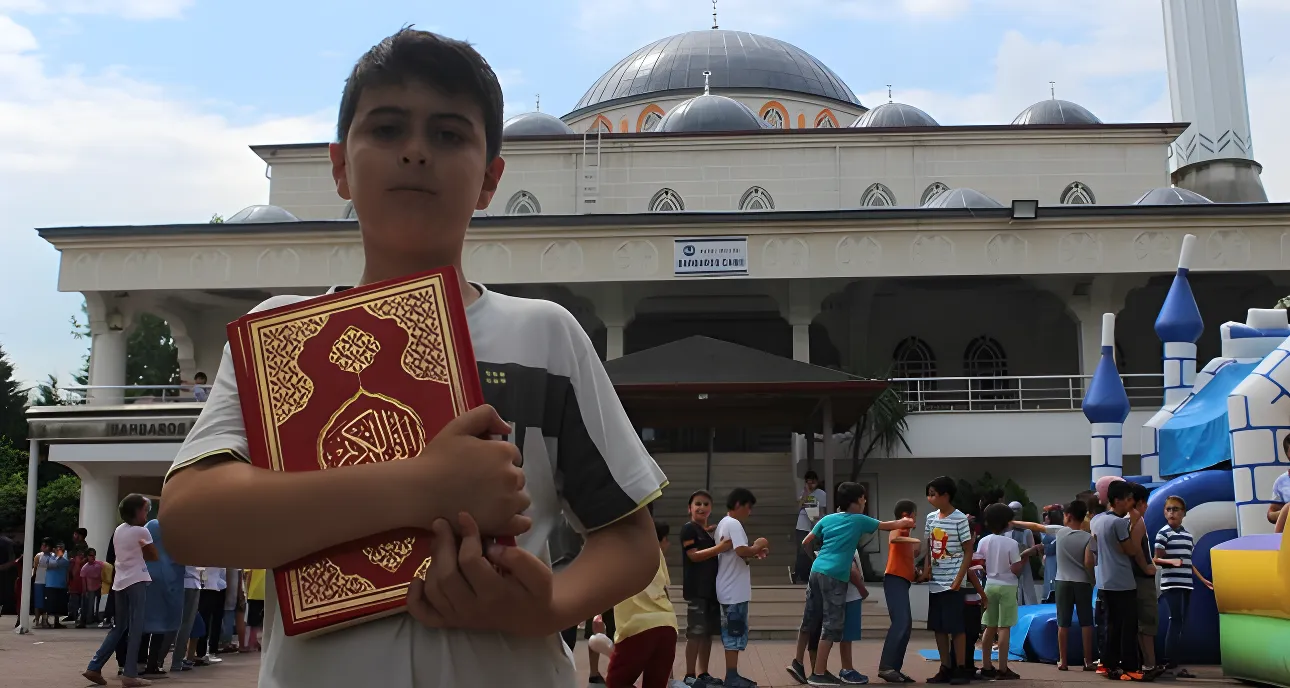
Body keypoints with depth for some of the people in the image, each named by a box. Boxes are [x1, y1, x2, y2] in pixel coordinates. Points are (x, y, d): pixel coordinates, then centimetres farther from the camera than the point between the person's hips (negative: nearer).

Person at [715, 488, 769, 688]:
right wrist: (758, 546, -9)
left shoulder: (723, 523, 17)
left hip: (729, 589, 10)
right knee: (736, 633, -6)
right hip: (735, 590, -10)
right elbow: (741, 551, -27)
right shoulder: (734, 524, -15)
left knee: (731, 633, 13)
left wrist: (754, 553, 11)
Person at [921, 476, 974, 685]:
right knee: (939, 627, 8)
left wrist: (958, 580, -12)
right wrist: (927, 566, -1)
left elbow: (968, 552, -7)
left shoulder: (960, 519, -10)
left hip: (952, 583, -6)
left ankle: (961, 669, 6)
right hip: (935, 582, 6)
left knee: (956, 626, -2)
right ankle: (946, 668, 16)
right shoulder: (931, 518, 8)